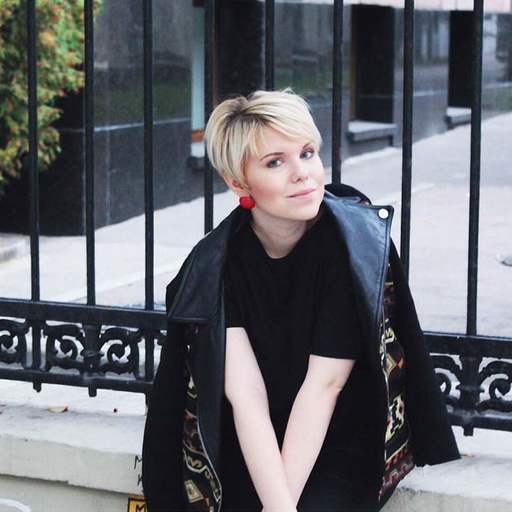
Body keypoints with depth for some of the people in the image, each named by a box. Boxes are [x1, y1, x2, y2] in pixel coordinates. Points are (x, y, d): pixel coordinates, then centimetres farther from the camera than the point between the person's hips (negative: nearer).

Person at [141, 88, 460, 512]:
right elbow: (244, 393, -17)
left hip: (343, 446, -1)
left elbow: (324, 383, -17)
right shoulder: (214, 263, -9)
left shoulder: (359, 241, -14)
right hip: (253, 452, 2)